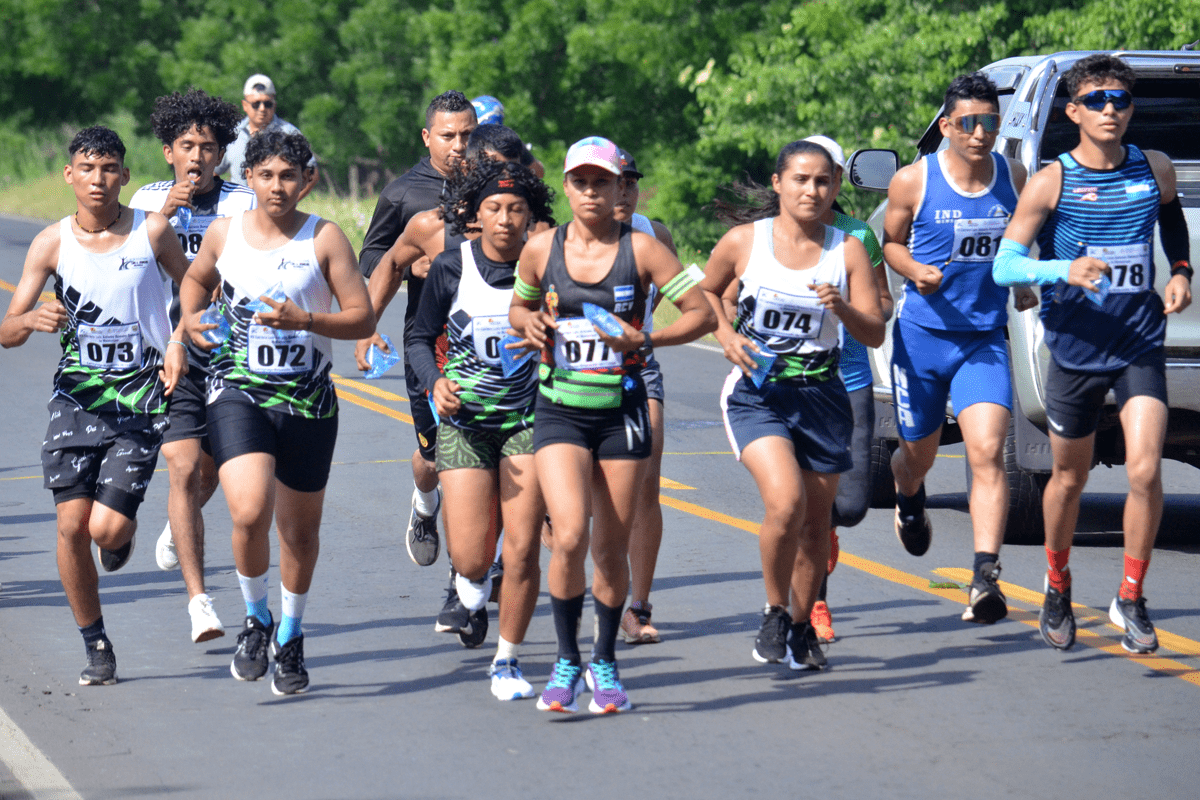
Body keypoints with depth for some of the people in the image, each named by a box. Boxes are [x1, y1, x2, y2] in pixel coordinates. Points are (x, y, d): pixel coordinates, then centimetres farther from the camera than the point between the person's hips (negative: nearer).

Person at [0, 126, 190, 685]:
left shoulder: (151, 231, -4)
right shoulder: (52, 243, -1)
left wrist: (178, 342, -5)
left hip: (141, 398, -2)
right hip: (77, 394, 2)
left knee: (107, 528, -13)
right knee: (71, 524, -8)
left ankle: (124, 530, 27)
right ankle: (96, 648, 9)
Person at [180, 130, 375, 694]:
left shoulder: (324, 239, -4)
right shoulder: (223, 234, 2)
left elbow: (362, 319, -6)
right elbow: (196, 279, 24)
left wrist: (304, 320, -20)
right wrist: (190, 317, 4)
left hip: (308, 400, 0)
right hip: (238, 393, 0)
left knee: (300, 531, 12)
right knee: (250, 512, -22)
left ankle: (290, 635, 37)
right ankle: (256, 619, 4)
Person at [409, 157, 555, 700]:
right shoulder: (450, 268, -4)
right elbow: (421, 337, 5)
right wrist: (435, 382, -12)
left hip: (528, 420, 0)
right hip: (464, 422, 0)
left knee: (522, 551, -6)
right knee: (471, 559, -6)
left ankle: (506, 661, 12)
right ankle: (473, 578, 34)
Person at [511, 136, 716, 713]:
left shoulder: (641, 249, -3)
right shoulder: (541, 250, 2)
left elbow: (702, 313, -2)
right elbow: (519, 304, 20)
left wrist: (645, 340, -16)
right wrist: (529, 323, -3)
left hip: (622, 410, 0)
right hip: (560, 410, 0)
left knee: (611, 547, 6)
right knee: (570, 535, -18)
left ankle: (605, 662, 25)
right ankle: (567, 662, -2)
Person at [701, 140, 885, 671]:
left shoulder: (847, 251, 1)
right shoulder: (745, 241, -1)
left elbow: (874, 335, -2)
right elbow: (704, 293, 16)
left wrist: (841, 308, -21)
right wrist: (726, 335, -2)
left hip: (820, 395, 3)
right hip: (757, 393, -3)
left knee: (815, 522, 9)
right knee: (785, 502, -23)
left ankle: (802, 627, 29)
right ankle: (775, 614, -1)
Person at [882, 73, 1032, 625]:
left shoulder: (1013, 179, 1)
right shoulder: (914, 181, -7)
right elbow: (889, 241, 7)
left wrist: (1026, 285, 1)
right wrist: (913, 270, -13)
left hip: (984, 339, 0)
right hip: (921, 335, 0)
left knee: (987, 453, -18)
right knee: (919, 453, 15)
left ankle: (985, 579, -24)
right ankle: (908, 499, 55)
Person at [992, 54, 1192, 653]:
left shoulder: (1155, 171, 2)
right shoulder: (1051, 183, -8)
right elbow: (1004, 265, -11)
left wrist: (1181, 272, 7)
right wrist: (1062, 270, -28)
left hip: (1140, 347, 1)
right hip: (1075, 350, -1)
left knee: (1145, 470, -16)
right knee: (1069, 477, 13)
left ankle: (1130, 599, -1)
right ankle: (1057, 587, 37)